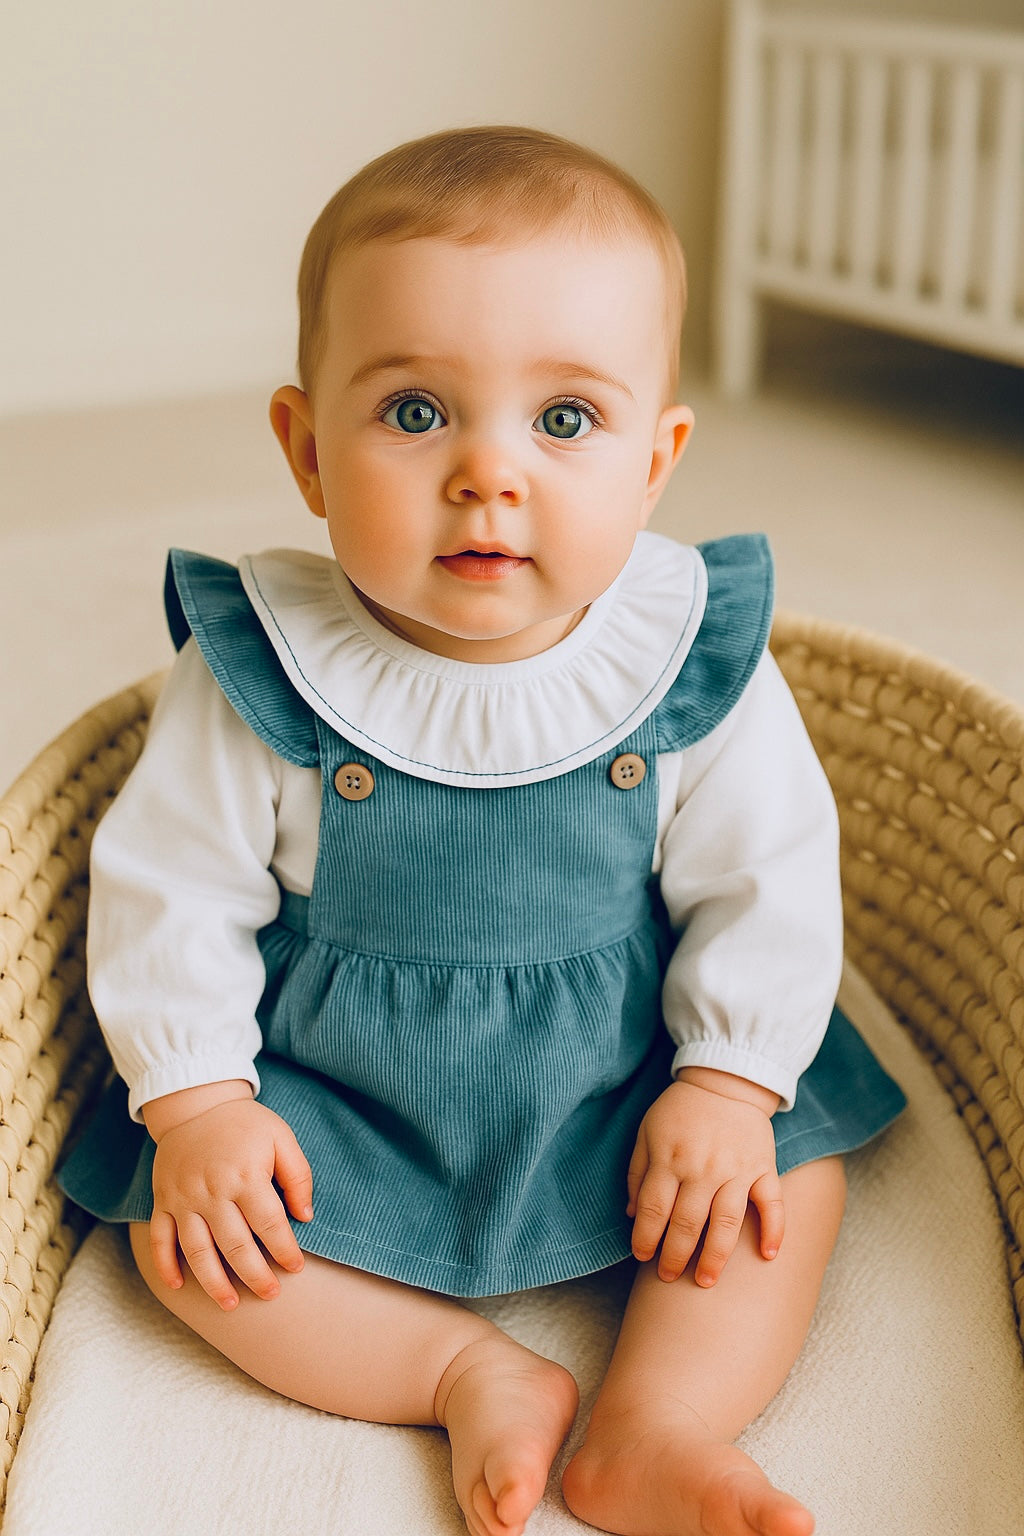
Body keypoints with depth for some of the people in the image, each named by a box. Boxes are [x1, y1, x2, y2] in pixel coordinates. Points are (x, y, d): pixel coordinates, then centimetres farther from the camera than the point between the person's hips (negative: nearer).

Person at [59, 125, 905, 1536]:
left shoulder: (698, 667, -17)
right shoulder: (262, 677, -20)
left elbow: (769, 877, -6)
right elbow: (169, 886, -10)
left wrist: (730, 1080, -11)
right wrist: (196, 1097, -12)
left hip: (625, 1086, 1)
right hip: (333, 1096, 0)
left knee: (795, 1170, -10)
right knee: (179, 1233, -15)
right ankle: (471, 1375, -9)